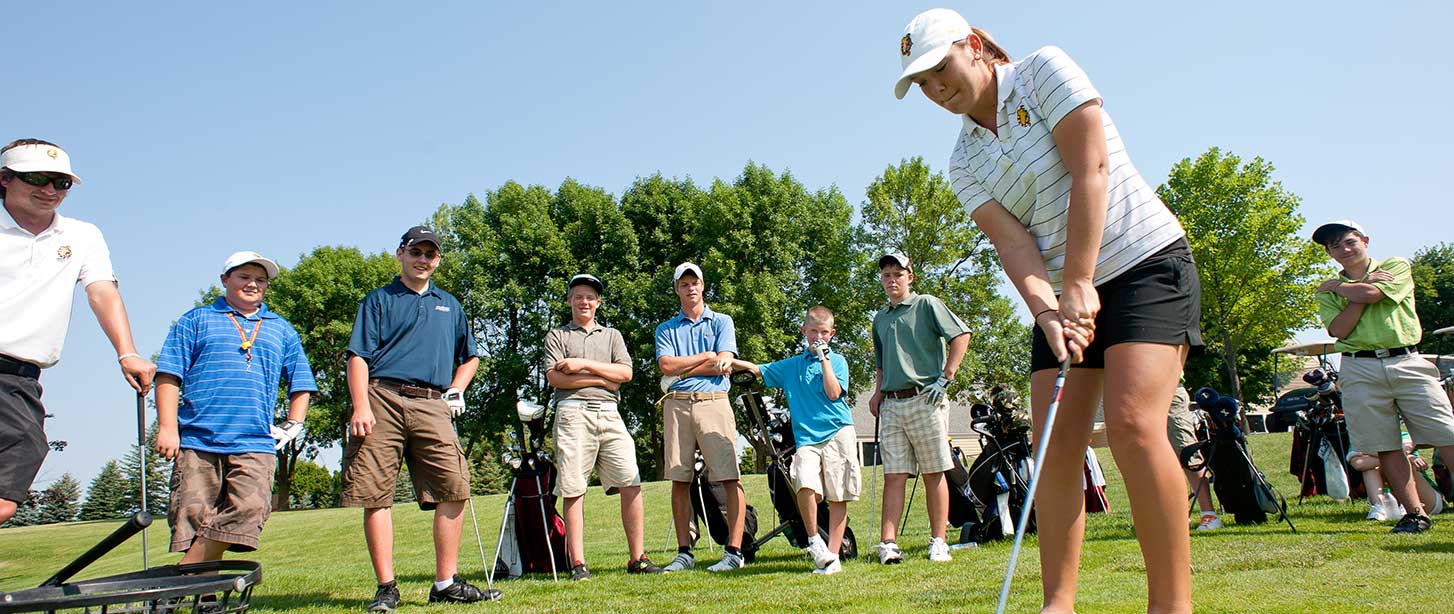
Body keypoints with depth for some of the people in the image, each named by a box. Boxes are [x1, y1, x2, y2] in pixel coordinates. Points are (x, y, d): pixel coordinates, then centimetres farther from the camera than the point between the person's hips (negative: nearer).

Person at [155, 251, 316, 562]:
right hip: (197, 441, -1)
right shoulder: (197, 320, 14)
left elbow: (300, 381, 26)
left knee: (249, 508, -18)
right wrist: (167, 428, -4)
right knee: (194, 515, -5)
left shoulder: (281, 330, 22)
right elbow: (168, 376, 6)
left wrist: (292, 426, 13)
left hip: (255, 445, 1)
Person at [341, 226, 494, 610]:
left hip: (432, 406, 3)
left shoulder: (449, 305, 25)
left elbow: (470, 355, 34)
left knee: (453, 486, -9)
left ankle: (446, 584, -3)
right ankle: (386, 587, 0)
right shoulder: (379, 300, 13)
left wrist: (455, 390, 16)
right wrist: (361, 406, -11)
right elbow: (359, 355, 2)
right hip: (383, 399, -3)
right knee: (376, 495, -6)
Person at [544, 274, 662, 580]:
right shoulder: (557, 336, 14)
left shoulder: (612, 335, 22)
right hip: (573, 414, -2)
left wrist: (584, 365, -2)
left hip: (610, 416, 3)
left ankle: (637, 558, -1)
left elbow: (625, 373, 6)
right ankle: (578, 563, -2)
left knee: (631, 484, -6)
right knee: (573, 490, -5)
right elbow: (555, 377, -2)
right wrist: (601, 379, -2)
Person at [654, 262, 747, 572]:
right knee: (679, 480, 2)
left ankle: (734, 551, -7)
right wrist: (706, 356, -1)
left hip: (714, 403, -2)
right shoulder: (666, 329, 17)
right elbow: (666, 365, -1)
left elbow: (723, 366, -2)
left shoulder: (721, 322, 13)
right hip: (676, 406, 2)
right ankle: (684, 553, 8)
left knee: (730, 478, -9)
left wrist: (681, 370, 0)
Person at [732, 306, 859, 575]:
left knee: (837, 497, -3)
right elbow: (757, 370, 23)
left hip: (838, 432, -1)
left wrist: (824, 357, -4)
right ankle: (814, 541, -6)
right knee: (805, 483, -24)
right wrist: (727, 361, 9)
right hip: (806, 438, 1)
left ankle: (833, 555, 3)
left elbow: (833, 392, -6)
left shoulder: (837, 361, 9)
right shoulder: (791, 365, 18)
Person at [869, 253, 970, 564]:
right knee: (894, 476, -1)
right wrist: (877, 392, 14)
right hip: (891, 404, 5)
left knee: (934, 474, 0)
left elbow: (961, 335, -5)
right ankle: (888, 543, -5)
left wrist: (945, 378, -10)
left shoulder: (926, 304, 3)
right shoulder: (880, 319, 21)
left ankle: (938, 543, 5)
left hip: (925, 400, -5)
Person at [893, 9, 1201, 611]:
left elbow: (1091, 169, -14)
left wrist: (1079, 284, -19)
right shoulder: (964, 164, 10)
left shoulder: (1045, 70, -3)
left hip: (1144, 262, -6)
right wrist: (1047, 310, -23)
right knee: (1055, 448, -3)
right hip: (1064, 296, 6)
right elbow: (1010, 241, -3)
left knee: (1133, 425, -21)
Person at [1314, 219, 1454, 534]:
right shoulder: (1327, 291, 15)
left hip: (1407, 362, -1)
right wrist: (1363, 293, -3)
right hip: (1360, 370, 1)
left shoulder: (1396, 267, 10)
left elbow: (1372, 293, -10)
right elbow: (1340, 329, -2)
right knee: (1385, 447, -1)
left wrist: (1338, 286, 6)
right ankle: (1415, 514, 5)